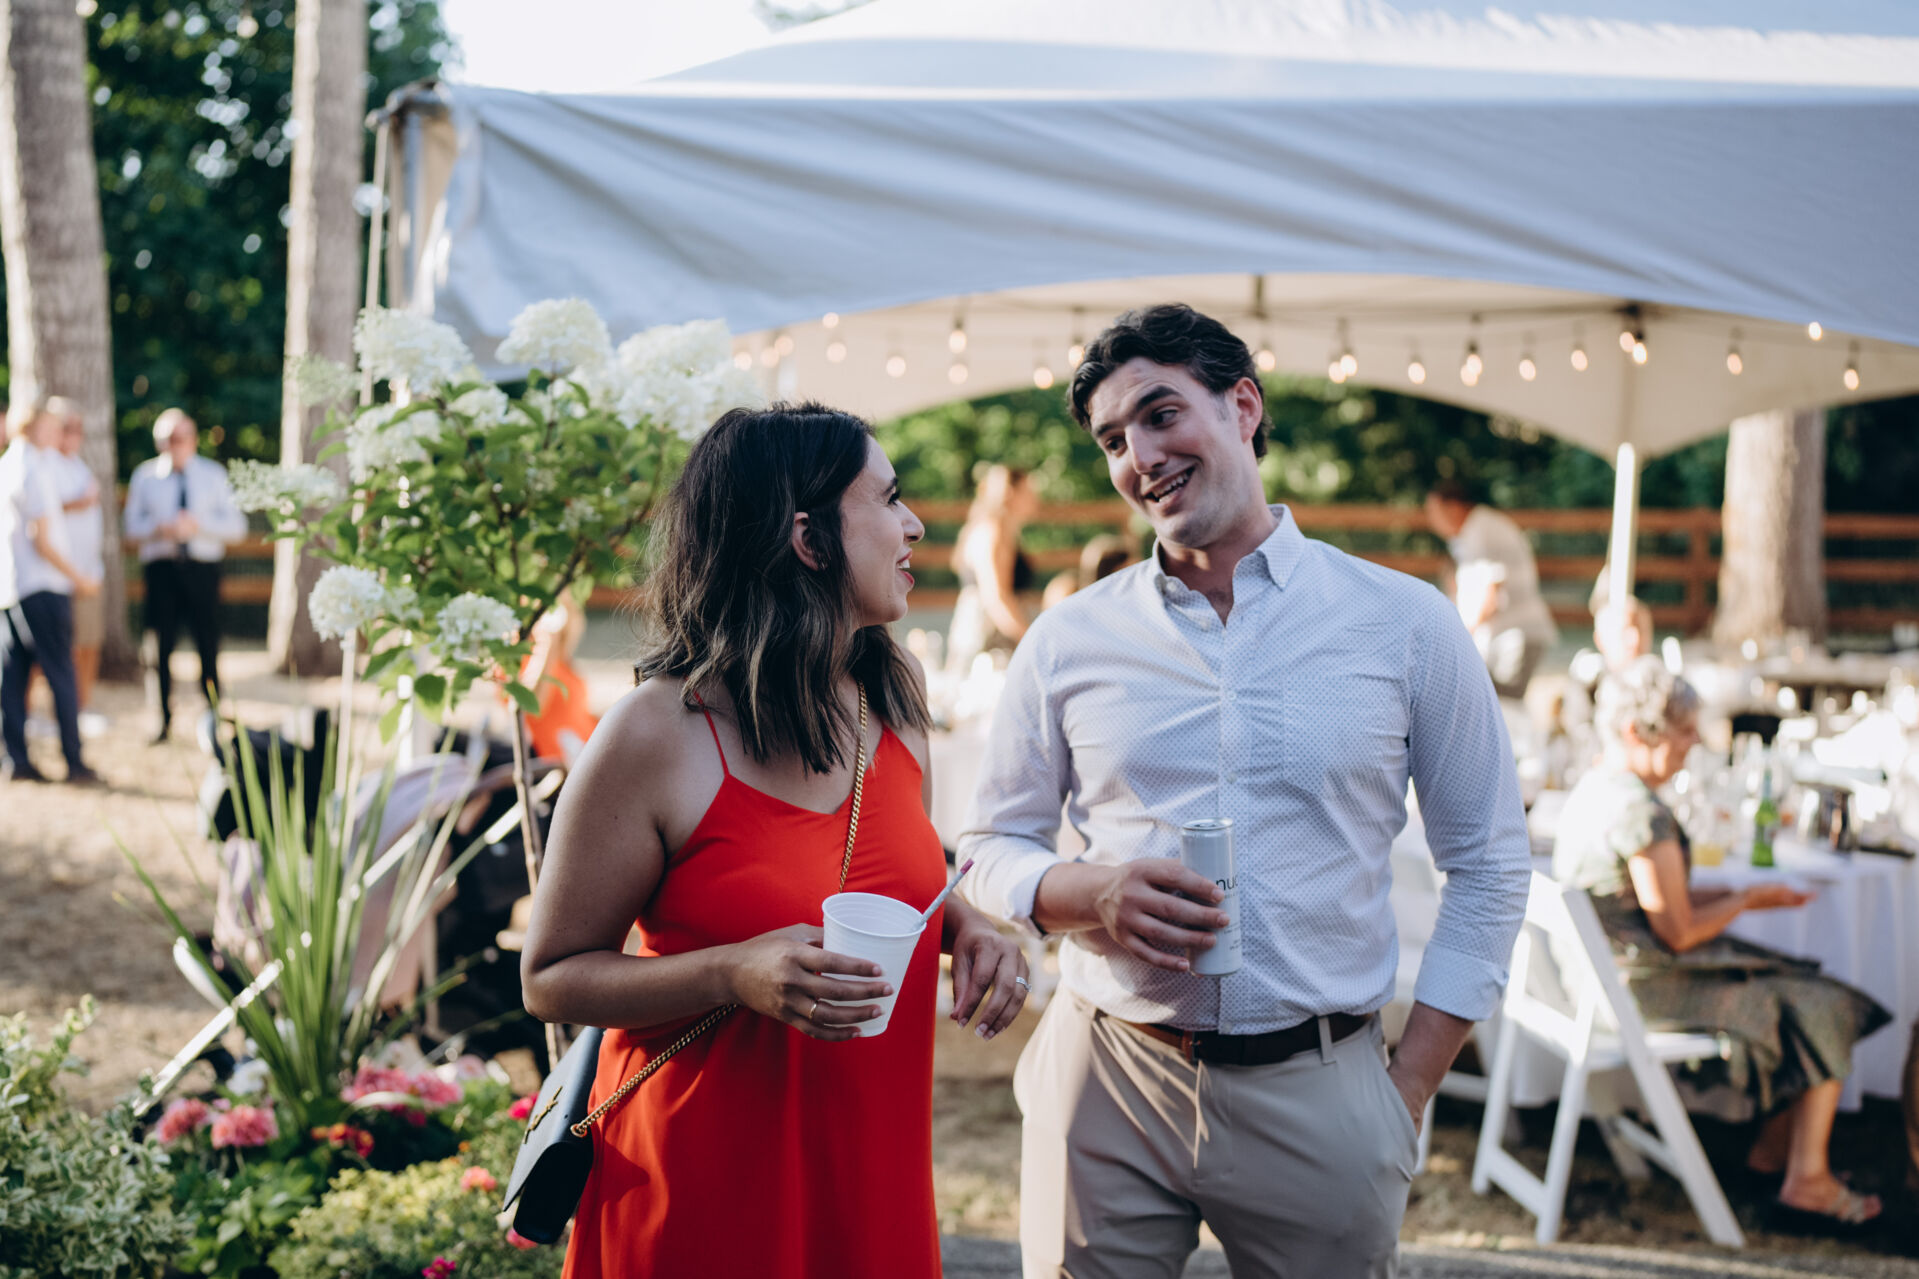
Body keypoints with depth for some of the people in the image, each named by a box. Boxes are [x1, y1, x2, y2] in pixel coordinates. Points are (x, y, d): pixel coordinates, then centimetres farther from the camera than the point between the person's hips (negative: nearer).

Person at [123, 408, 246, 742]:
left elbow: (236, 527, 4)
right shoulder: (145, 476, 10)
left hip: (202, 567, 0)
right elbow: (132, 531, 7)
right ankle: (165, 720, 10)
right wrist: (160, 530, -13)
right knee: (162, 645, 1)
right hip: (160, 567, 0)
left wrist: (199, 526, -12)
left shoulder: (214, 474, 10)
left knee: (208, 645, -2)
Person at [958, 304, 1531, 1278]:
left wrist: (1407, 1094, -2)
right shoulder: (1068, 641, 5)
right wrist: (1090, 894, -13)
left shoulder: (1405, 625, 2)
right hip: (1103, 1083, 1)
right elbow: (991, 851, 10)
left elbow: (1489, 867, 5)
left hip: (1315, 1090, -1)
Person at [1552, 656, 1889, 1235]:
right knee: (1822, 1010, 3)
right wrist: (1748, 899, -2)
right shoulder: (1640, 811, -24)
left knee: (1805, 992, 19)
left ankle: (1772, 1152, 25)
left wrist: (1740, 894, 11)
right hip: (1642, 989, -10)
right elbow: (1679, 931, -20)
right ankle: (1807, 1181, 11)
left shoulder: (1593, 789, 8)